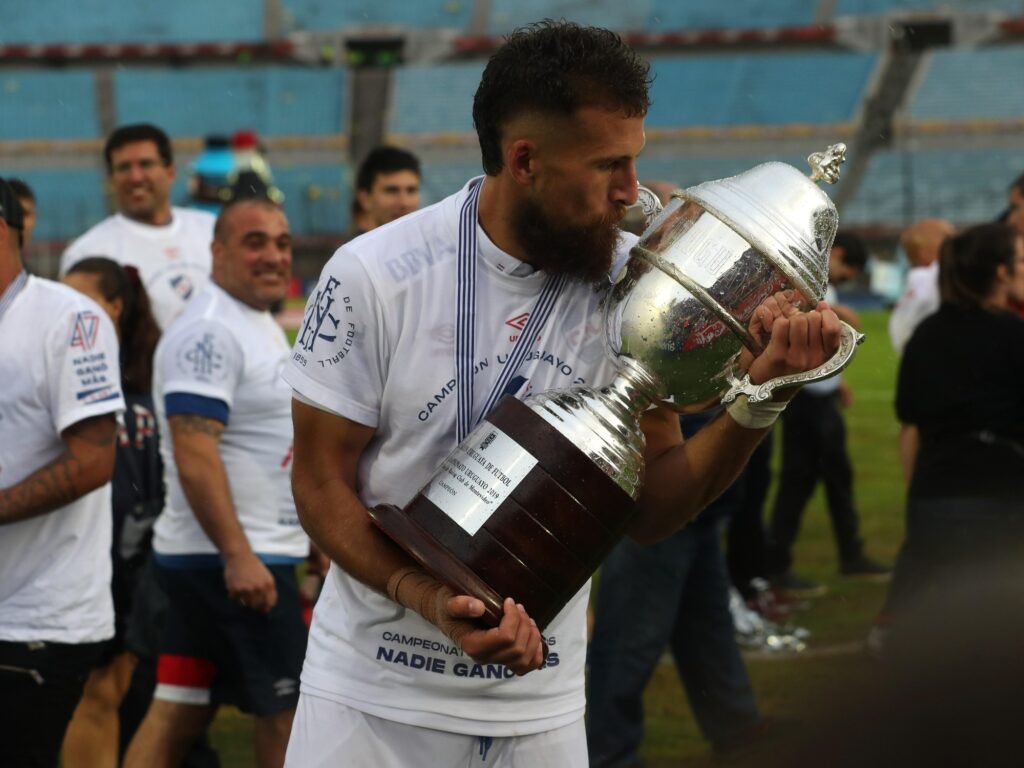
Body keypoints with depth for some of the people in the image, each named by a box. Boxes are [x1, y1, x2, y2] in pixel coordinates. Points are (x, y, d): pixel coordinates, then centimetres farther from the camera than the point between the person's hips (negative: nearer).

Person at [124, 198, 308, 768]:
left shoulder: (264, 327, 17)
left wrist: (316, 533, 25)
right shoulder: (209, 332, -16)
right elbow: (195, 455, -23)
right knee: (287, 708, -3)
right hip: (235, 559, -10)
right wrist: (238, 555, -28)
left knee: (179, 710, 8)